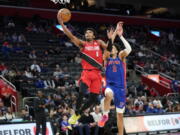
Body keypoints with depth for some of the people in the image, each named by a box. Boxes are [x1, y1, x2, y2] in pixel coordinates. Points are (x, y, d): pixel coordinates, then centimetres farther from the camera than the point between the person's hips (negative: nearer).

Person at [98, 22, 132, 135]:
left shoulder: (121, 57, 6)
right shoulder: (107, 58, 7)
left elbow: (129, 49, -14)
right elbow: (108, 47, -11)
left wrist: (120, 36, -15)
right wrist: (114, 33, -19)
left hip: (120, 87, 1)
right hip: (110, 85, -1)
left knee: (120, 114, 7)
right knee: (108, 94, -39)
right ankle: (105, 115, -19)